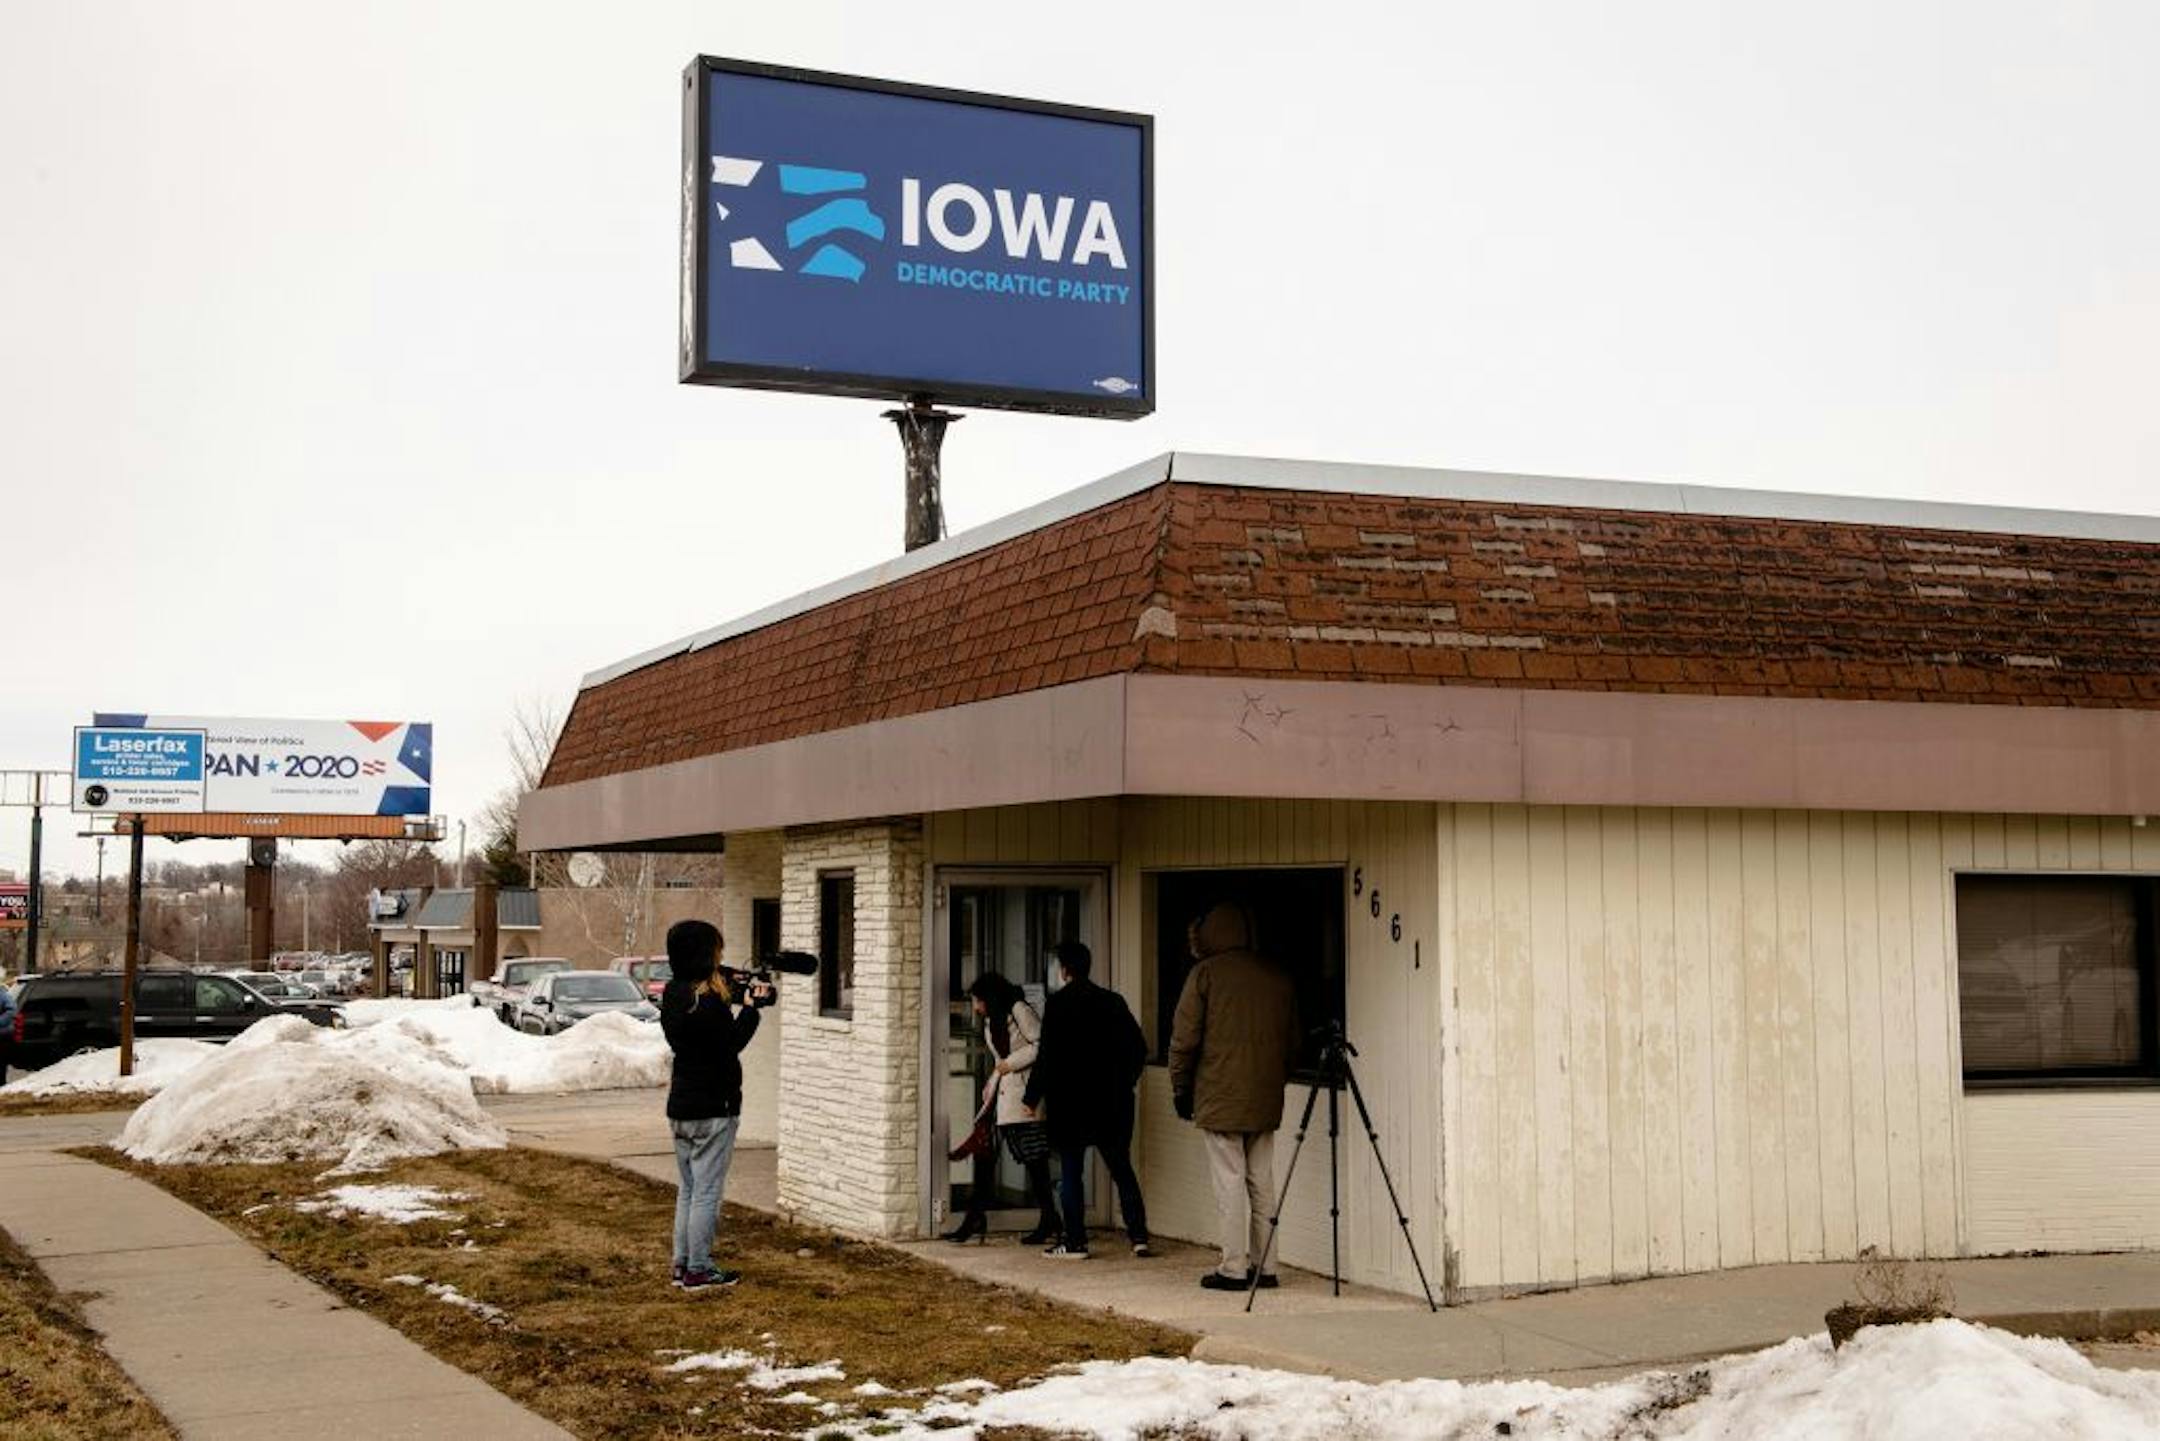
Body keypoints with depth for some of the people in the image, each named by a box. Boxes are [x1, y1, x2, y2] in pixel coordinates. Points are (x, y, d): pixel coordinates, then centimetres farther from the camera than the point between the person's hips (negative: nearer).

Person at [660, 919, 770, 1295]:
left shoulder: (671, 994, 6)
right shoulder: (708, 1001, -20)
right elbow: (732, 1044, -13)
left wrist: (729, 999, 5)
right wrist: (752, 1007, -4)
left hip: (680, 1108, 8)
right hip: (712, 1109, -8)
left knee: (687, 1189, 16)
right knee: (706, 1193, -1)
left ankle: (682, 1265, 20)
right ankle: (698, 1272, 2)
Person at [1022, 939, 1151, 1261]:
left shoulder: (1057, 1005, -9)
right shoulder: (1113, 1002, 5)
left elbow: (1047, 1057, -12)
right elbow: (1138, 1048, 6)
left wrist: (1032, 1098, -4)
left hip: (1070, 1104, -4)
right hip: (1112, 1104, 4)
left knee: (1070, 1173, 4)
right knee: (1122, 1171, 11)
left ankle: (1075, 1243, 3)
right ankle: (1139, 1237, 6)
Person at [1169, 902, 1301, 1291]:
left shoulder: (1205, 972, -6)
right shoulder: (1278, 976, 9)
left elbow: (1184, 1038, -6)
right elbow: (1292, 1042, 14)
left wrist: (1181, 1091, 3)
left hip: (1220, 1098, -5)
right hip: (1266, 1099, 5)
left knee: (1229, 1181, -1)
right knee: (1261, 1182, 10)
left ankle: (1234, 1268, 0)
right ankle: (1265, 1266, 12)